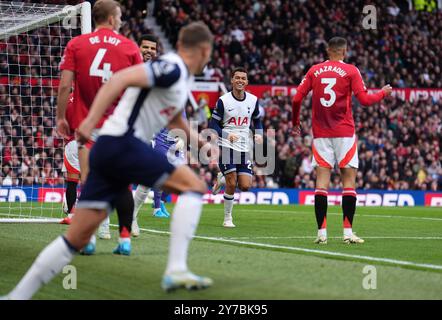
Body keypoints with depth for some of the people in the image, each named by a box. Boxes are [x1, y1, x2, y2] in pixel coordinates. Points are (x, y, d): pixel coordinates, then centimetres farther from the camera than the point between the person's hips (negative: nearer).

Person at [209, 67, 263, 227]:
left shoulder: (253, 100, 6)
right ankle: (228, 218, 8)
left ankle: (222, 179, 26)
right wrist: (227, 135, -21)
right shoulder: (223, 100, -5)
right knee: (232, 184, -10)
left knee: (245, 186, -5)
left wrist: (258, 134, 0)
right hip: (227, 146, -4)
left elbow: (257, 121, 21)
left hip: (245, 147, 4)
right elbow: (213, 124, -4)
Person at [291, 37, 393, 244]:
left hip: (320, 133, 3)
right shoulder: (351, 71, -1)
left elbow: (297, 99, 5)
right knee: (349, 179, 2)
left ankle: (321, 232, -4)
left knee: (322, 179, 0)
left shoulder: (314, 71, 8)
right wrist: (383, 93, 13)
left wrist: (295, 123, 20)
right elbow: (364, 100, -6)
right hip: (344, 132, -2)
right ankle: (348, 232, -3)